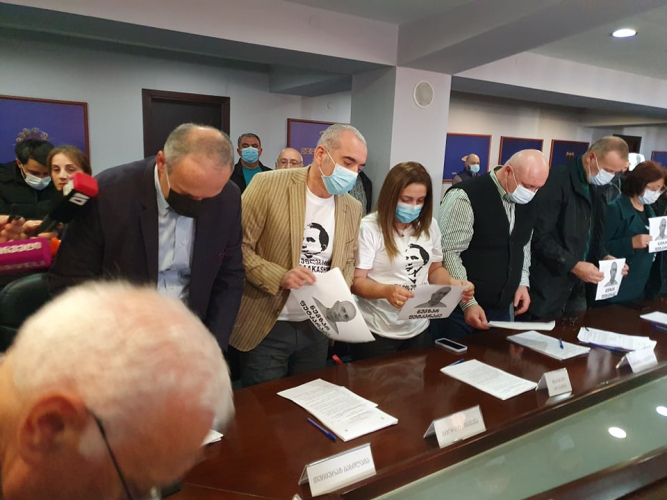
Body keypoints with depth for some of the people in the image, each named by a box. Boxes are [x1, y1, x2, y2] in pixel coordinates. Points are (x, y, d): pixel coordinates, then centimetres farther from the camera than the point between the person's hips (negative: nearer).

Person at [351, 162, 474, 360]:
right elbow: (356, 282, -16)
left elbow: (434, 269, 13)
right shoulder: (368, 228, -15)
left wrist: (452, 283, -8)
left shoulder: (429, 226, 3)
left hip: (418, 329, 6)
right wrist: (386, 291, -35)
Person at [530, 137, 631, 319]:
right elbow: (539, 236, -22)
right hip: (548, 287, -8)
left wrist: (604, 256, 1)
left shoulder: (594, 189, 10)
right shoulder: (557, 181, -17)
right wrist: (573, 265, -23)